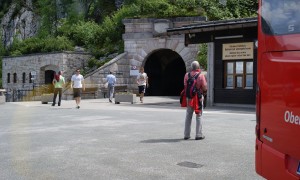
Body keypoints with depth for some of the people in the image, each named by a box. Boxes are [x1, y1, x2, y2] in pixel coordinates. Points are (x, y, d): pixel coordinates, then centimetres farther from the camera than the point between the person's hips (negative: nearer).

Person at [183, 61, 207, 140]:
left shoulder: (187, 75, 0)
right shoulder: (201, 76, -11)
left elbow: (185, 86, 4)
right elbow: (205, 88, -10)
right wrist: (203, 91, 11)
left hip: (189, 97, 4)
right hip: (198, 97, -3)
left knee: (188, 116, 12)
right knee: (199, 116, 5)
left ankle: (186, 135, 15)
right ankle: (199, 135, 6)